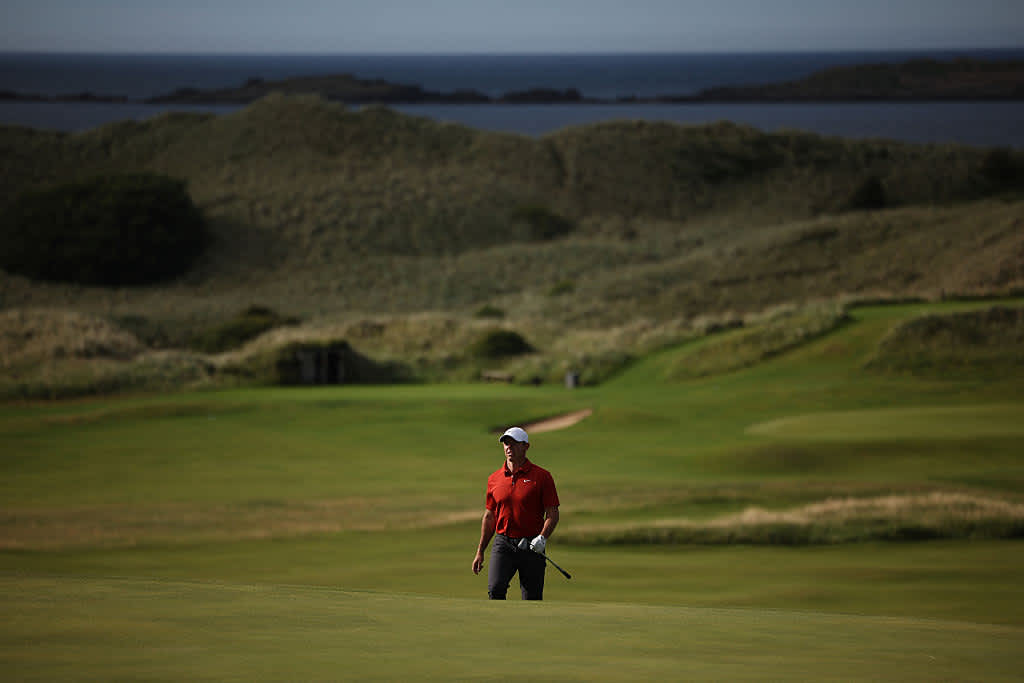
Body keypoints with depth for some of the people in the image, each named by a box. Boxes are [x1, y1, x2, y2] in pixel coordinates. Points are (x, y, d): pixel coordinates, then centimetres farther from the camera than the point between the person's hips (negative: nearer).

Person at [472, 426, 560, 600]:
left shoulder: (542, 476, -1)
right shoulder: (494, 479, 10)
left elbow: (552, 514, -2)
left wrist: (543, 538, -20)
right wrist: (480, 552, 14)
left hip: (532, 546, -2)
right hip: (503, 545, 2)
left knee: (532, 599, 0)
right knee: (495, 590, -19)